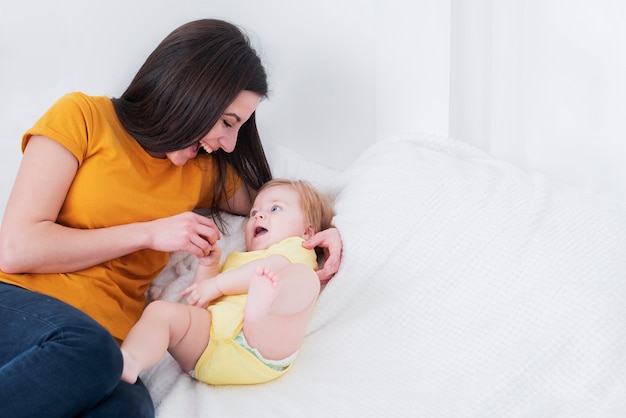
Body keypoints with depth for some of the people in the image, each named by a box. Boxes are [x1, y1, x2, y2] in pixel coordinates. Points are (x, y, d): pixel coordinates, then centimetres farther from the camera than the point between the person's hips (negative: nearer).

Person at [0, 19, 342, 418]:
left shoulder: (204, 169, 18)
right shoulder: (83, 117, 3)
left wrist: (325, 231, 10)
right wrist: (150, 233, -5)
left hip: (108, 343, 4)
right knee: (86, 347, -39)